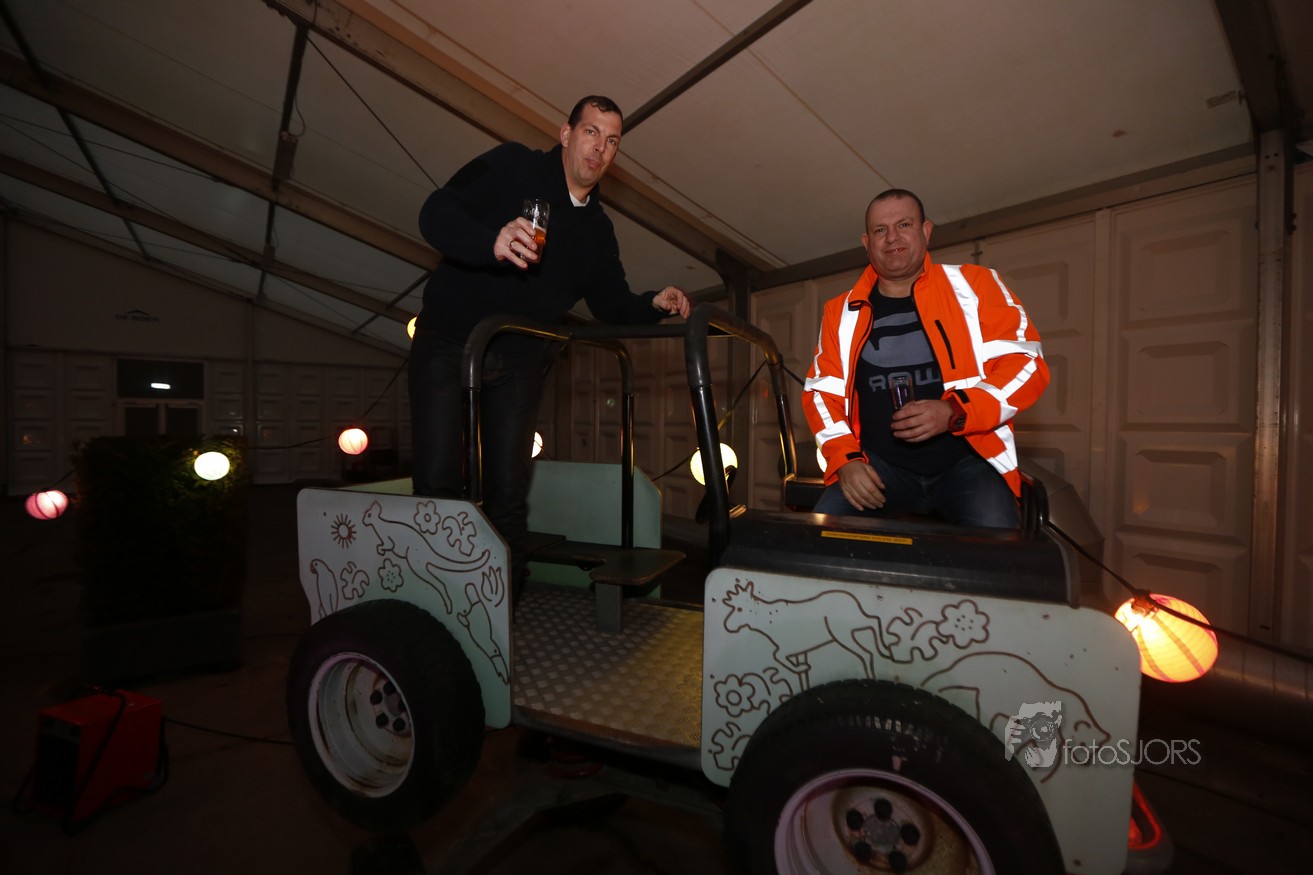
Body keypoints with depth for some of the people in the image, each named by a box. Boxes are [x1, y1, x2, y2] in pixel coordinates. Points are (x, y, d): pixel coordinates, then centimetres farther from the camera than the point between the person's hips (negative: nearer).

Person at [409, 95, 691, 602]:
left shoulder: (598, 229, 13)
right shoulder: (512, 166, -3)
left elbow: (610, 303, 14)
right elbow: (436, 213, -13)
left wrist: (654, 305, -6)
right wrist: (492, 242, -33)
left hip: (519, 363, 4)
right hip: (448, 342, -3)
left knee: (508, 493, 3)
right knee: (438, 483, -8)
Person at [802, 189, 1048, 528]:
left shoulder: (974, 285, 6)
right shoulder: (840, 312, 10)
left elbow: (1026, 362, 1)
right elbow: (822, 391, 9)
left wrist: (954, 412, -16)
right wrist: (845, 458, -6)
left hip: (965, 461, -1)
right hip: (880, 466, 2)